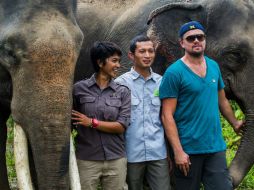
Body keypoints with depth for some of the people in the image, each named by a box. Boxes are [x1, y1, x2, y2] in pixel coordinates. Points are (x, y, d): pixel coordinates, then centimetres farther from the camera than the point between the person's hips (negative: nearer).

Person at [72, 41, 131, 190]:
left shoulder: (123, 92, 3)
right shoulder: (80, 88, 1)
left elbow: (121, 126, -5)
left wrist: (92, 122, -11)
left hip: (116, 160, 1)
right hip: (87, 160, -1)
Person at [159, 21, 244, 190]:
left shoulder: (214, 66, 9)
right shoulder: (174, 73, -9)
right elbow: (167, 115, -13)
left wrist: (234, 123, 31)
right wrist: (178, 151, -18)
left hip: (216, 146, 5)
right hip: (188, 150, -5)